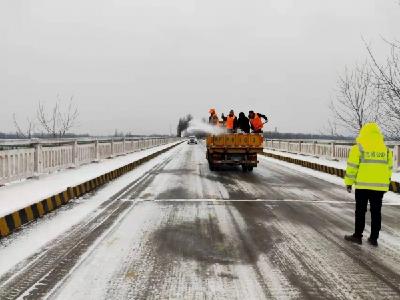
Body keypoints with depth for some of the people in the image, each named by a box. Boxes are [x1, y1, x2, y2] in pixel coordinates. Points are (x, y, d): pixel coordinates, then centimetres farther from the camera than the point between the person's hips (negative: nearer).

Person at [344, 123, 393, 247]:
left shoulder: (359, 148, -5)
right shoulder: (386, 149, 10)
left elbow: (352, 167, -7)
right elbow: (389, 168, 13)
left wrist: (349, 182, 1)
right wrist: (385, 185, 20)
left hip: (363, 185, -4)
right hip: (380, 186, 4)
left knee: (360, 211, 5)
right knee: (376, 212, 10)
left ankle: (357, 236, 10)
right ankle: (374, 238, 13)